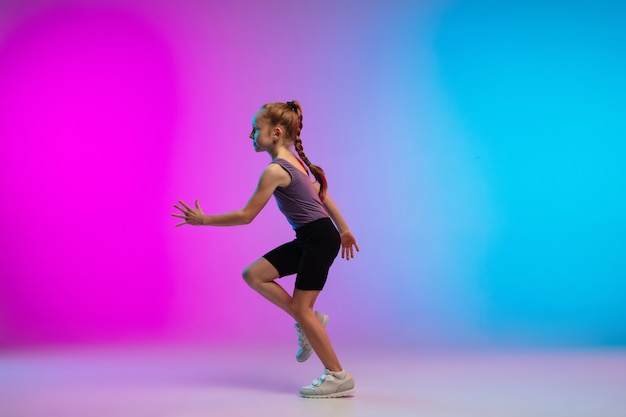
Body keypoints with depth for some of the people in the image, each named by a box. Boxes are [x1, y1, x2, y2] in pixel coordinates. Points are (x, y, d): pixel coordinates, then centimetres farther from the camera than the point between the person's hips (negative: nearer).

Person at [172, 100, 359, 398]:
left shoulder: (275, 170, -17)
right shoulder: (293, 161, 12)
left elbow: (245, 216, -16)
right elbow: (322, 195, 18)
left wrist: (203, 220, -7)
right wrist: (344, 230, 26)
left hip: (319, 239, -9)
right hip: (309, 239, 9)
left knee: (300, 307, -3)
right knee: (253, 275, 6)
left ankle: (338, 377, 7)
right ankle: (308, 321, 13)